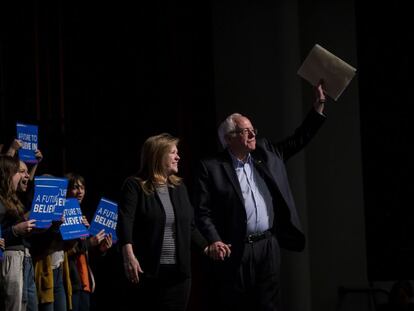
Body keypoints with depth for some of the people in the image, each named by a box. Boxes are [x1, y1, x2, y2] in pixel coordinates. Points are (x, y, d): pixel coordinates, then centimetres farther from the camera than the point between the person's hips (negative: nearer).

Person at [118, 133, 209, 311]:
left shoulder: (179, 187, 15)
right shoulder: (135, 186, -3)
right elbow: (125, 222, -16)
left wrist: (206, 248, 6)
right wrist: (129, 256, -30)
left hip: (179, 271, 5)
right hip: (148, 271, -5)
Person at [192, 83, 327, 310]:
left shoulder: (266, 153, 13)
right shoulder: (211, 168, -3)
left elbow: (297, 141, 18)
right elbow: (203, 212, -7)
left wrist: (318, 106, 11)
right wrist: (214, 241, -22)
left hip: (268, 246, 5)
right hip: (234, 251, -5)